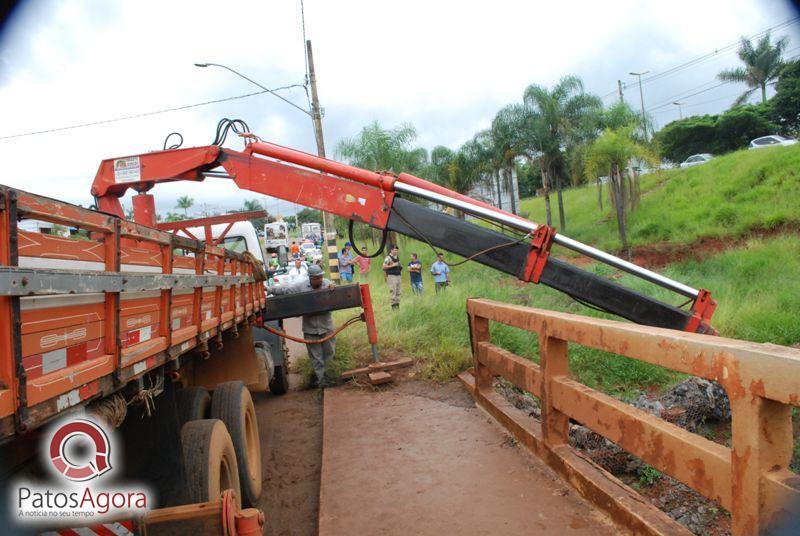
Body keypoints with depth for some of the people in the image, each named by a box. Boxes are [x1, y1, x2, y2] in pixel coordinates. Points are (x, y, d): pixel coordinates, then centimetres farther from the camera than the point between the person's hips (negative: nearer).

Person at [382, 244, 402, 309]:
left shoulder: (397, 258, 16)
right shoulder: (388, 258, -8)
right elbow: (384, 267, -15)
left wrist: (400, 267, 12)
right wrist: (393, 265, -17)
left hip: (398, 275, 8)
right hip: (391, 276, -8)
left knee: (398, 291, 8)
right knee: (393, 291, -10)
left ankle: (397, 304, 13)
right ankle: (393, 305, -8)